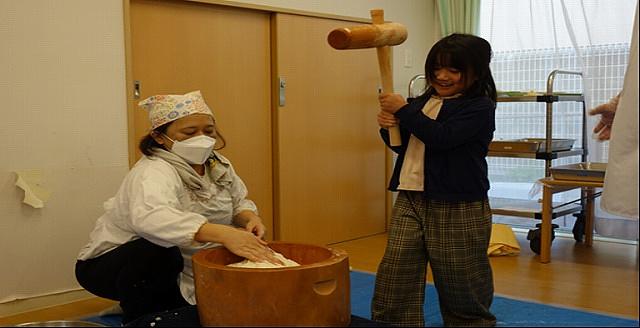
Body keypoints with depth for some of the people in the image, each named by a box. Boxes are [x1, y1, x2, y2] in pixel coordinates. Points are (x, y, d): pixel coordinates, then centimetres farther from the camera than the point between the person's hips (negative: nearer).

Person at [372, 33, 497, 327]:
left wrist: (403, 110, -16)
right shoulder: (424, 101, 12)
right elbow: (404, 146, 21)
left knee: (461, 289, 10)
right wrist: (389, 127, 0)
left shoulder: (479, 106, -7)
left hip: (457, 209, -5)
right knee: (393, 284, 2)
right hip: (410, 201, 6)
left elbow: (442, 137, -22)